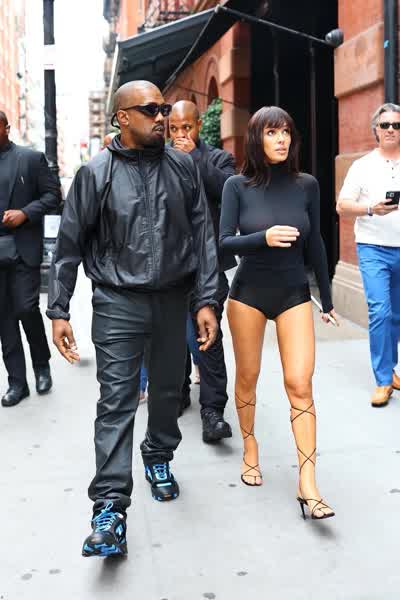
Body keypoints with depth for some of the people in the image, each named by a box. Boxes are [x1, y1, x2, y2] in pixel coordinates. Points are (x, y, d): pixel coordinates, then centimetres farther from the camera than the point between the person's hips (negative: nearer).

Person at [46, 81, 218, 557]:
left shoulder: (182, 167, 3)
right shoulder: (97, 173, -4)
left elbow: (202, 236, 4)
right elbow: (70, 244, -1)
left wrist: (205, 301, -2)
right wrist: (58, 311, -4)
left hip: (173, 299, 3)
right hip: (118, 303, -3)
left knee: (168, 391, 15)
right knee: (116, 401, -7)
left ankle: (159, 459, 40)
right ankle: (110, 507, -4)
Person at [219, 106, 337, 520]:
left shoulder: (306, 185, -1)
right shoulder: (238, 185, -5)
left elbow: (315, 245, 7)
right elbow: (224, 242, -9)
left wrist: (327, 298, 12)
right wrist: (263, 238, -27)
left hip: (293, 293, 1)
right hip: (248, 293, 0)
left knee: (300, 384, -8)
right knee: (247, 377, 12)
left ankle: (308, 485, -6)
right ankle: (250, 448, 36)